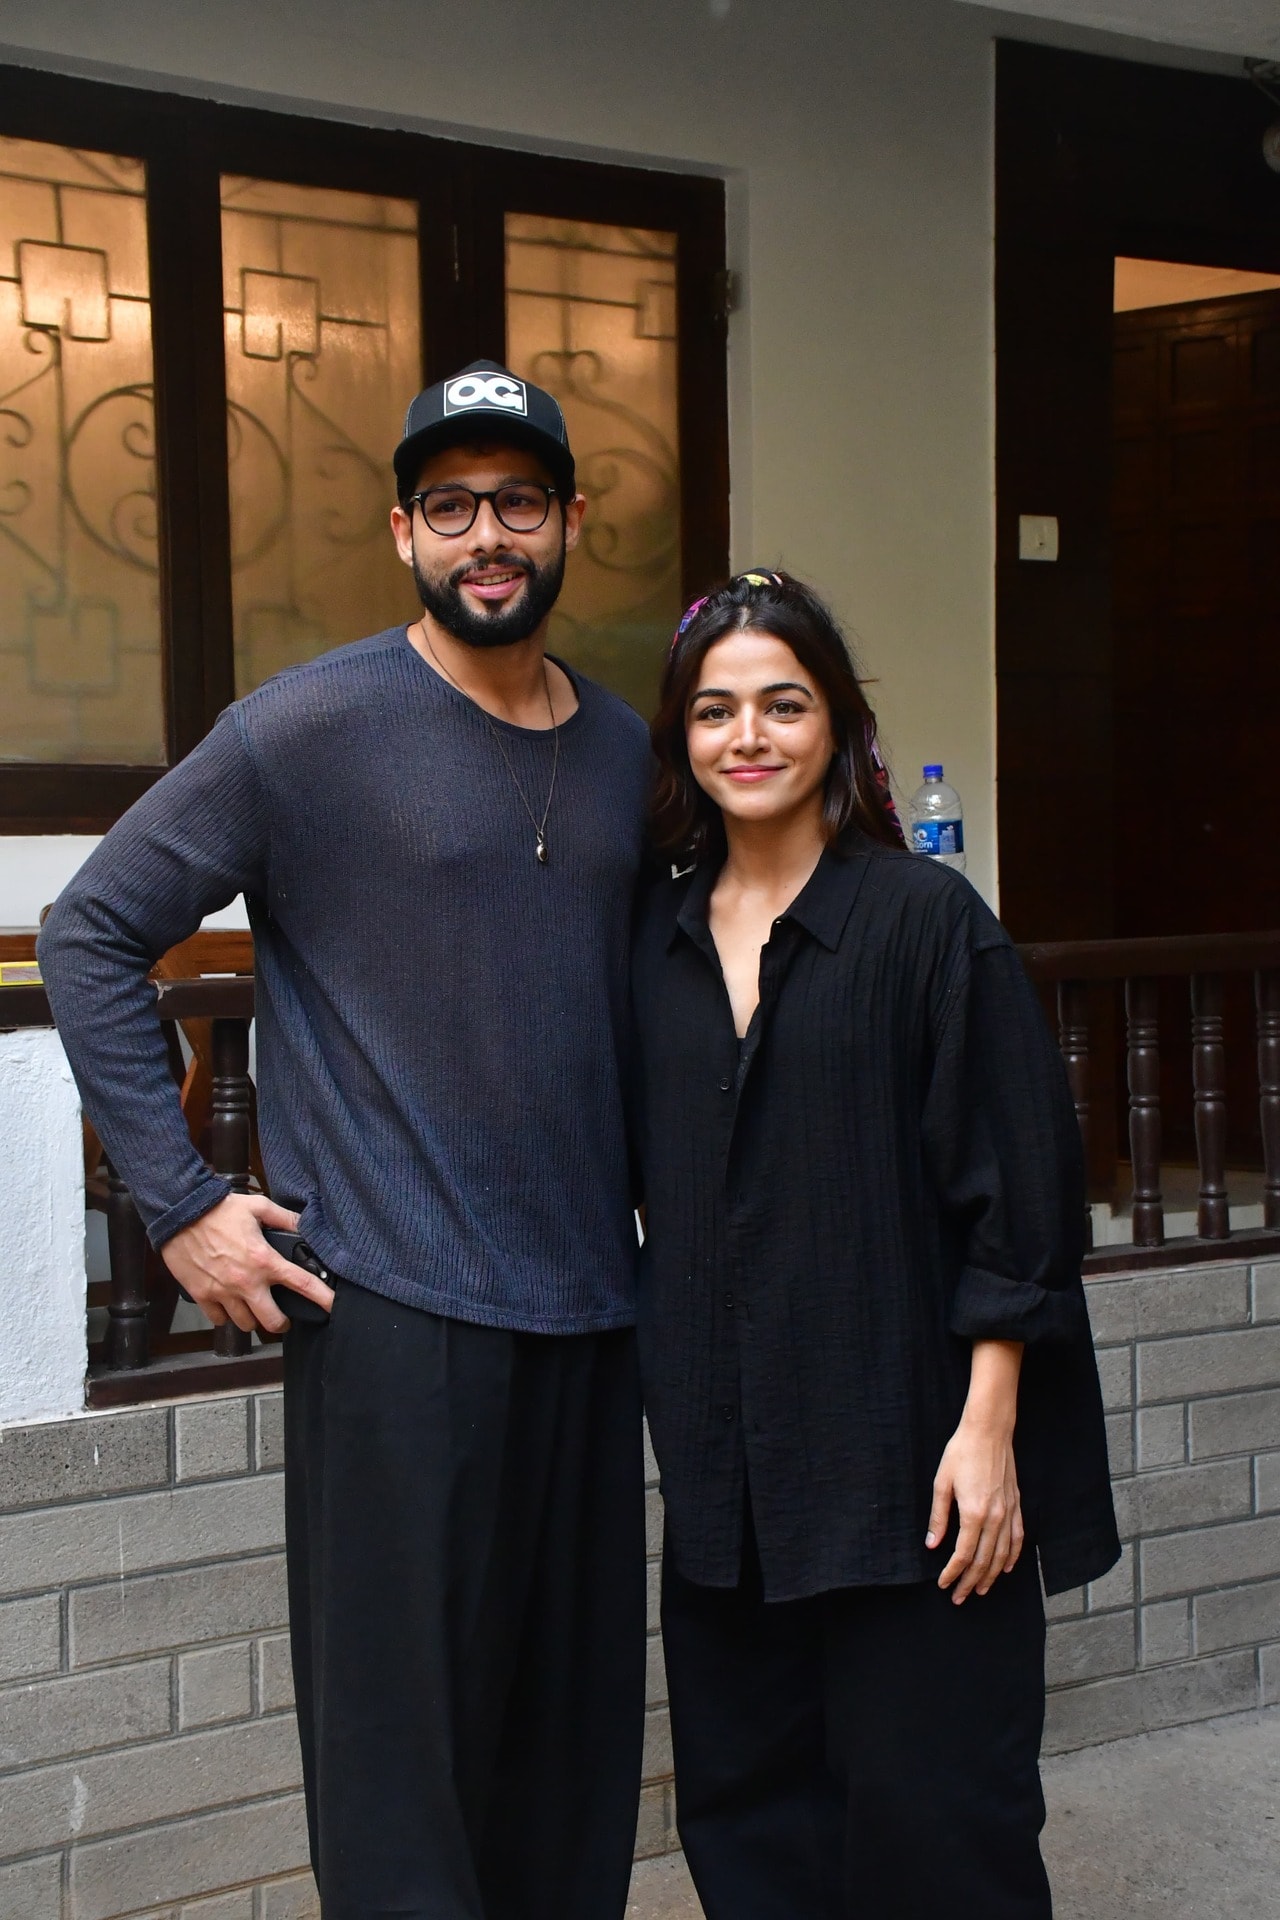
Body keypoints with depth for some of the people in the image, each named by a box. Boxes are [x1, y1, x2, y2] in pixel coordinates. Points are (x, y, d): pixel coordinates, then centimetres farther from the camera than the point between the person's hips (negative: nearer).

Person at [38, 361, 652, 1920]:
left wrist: (648, 1201, 13)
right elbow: (89, 933, -6)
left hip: (590, 1307, 6)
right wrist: (181, 1202, -10)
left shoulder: (622, 747, 11)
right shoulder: (312, 727, -7)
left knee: (580, 1725, 14)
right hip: (394, 1309, -5)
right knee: (403, 1733, 2)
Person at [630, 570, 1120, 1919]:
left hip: (900, 1448, -5)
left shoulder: (923, 920, -7)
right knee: (743, 1810, 13)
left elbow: (1014, 1188, -9)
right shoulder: (658, 938, 7)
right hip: (725, 1456, 5)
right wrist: (675, 1387, 11)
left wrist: (987, 1426, -13)